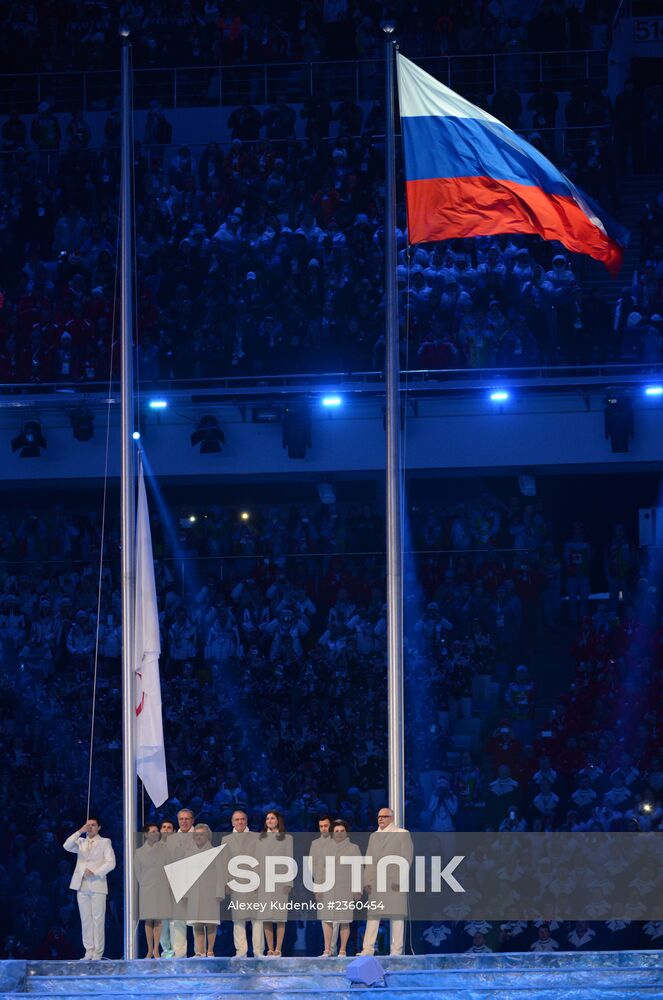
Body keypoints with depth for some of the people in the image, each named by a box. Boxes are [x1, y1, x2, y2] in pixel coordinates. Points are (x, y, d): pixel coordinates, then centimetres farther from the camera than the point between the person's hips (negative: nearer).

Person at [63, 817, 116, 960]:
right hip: (82, 885, 4)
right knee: (86, 920, 2)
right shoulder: (80, 842, 17)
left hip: (97, 885, -4)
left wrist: (95, 872, -12)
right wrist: (80, 832, -8)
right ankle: (89, 951, 3)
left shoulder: (104, 842, 8)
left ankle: (98, 952, -6)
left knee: (98, 919, -6)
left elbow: (110, 863, -2)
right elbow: (67, 846, -2)